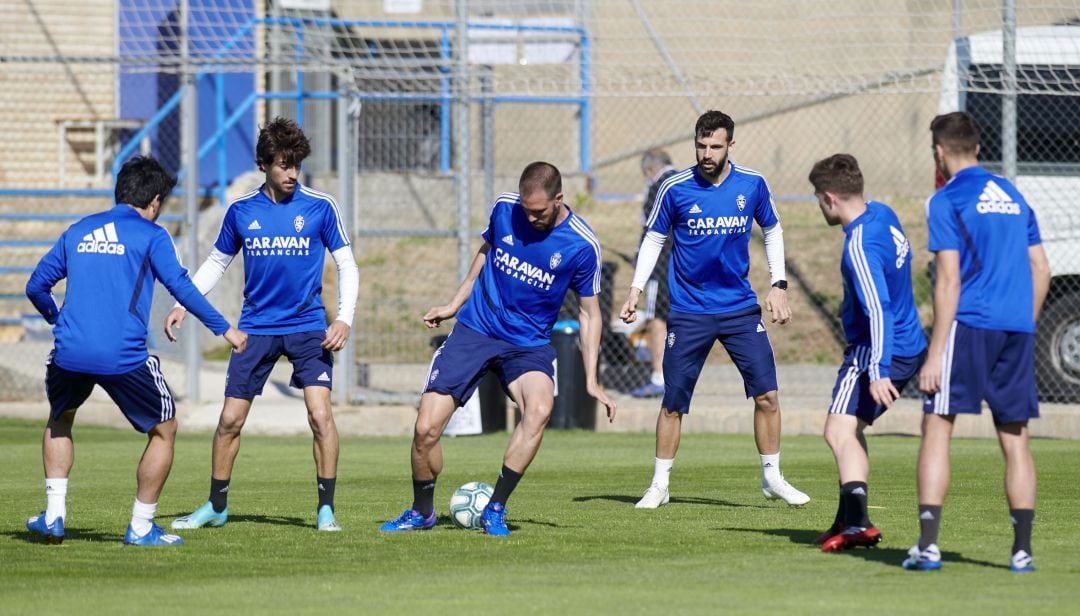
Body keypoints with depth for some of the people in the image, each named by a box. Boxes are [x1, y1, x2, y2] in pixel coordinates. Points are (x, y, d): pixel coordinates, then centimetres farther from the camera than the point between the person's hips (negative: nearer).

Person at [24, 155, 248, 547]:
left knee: (60, 420, 31)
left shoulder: (78, 232, 18)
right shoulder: (150, 235, 4)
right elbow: (181, 286, -5)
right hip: (124, 358, -4)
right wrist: (223, 328, 3)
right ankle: (141, 527, 13)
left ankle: (54, 516, 19)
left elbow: (36, 286, 21)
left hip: (70, 352, 4)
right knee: (164, 430, 15)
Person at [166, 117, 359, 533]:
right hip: (256, 326, 2)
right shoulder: (241, 211, 2)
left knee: (320, 413, -16)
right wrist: (183, 305, 4)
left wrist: (345, 318, -13)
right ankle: (216, 506, 20)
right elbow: (217, 263, 14)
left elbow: (346, 265, 0)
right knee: (230, 419, 3)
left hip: (308, 327, -2)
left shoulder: (320, 207, -5)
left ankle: (326, 509, -6)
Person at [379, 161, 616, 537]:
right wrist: (455, 304, 18)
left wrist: (591, 380, -6)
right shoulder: (505, 208, -5)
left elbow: (589, 313, -2)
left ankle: (495, 510, -20)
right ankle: (422, 512, 17)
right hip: (474, 331, 2)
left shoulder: (582, 246, -12)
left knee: (539, 410, -32)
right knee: (426, 428, -9)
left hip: (529, 344, -2)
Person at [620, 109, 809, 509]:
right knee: (673, 404, -1)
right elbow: (654, 239, 5)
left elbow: (772, 231, 13)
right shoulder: (675, 188, -7)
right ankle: (659, 485, 14)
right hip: (689, 312, -1)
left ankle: (772, 477, 13)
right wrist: (636, 289, -4)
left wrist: (778, 285, 5)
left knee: (766, 395, -4)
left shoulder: (752, 185, -2)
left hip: (740, 309, 1)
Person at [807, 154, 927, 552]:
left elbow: (878, 311, -30)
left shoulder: (860, 246, -24)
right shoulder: (883, 215, 6)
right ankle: (849, 520, 26)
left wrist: (878, 371, -34)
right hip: (910, 347, 10)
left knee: (840, 431, -19)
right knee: (850, 430, 21)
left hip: (876, 352, -10)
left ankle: (855, 521, -34)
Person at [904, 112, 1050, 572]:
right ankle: (1022, 550, 4)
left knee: (936, 430, -2)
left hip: (969, 325, -5)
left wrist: (935, 353, -10)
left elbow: (949, 281, -10)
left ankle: (927, 546, -9)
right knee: (1015, 440, 8)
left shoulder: (946, 201, -3)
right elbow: (1041, 271, 16)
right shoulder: (1012, 196, 17)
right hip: (1017, 328, 6)